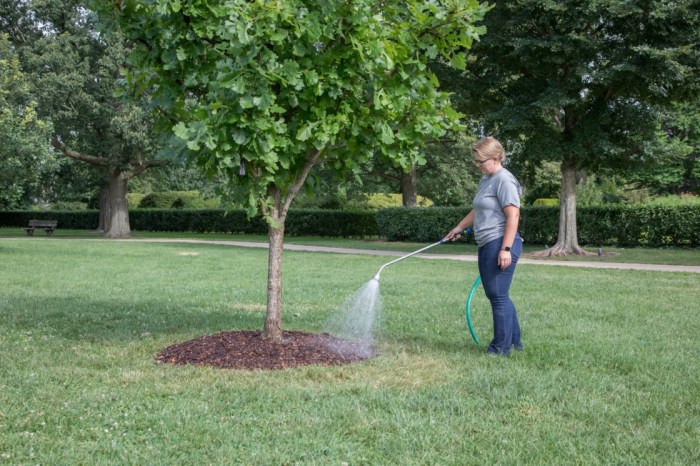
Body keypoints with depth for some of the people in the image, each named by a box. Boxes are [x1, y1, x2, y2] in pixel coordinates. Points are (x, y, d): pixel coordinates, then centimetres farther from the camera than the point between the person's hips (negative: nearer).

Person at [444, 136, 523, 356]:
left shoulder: (504, 180, -12)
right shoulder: (486, 180, 19)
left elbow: (513, 216, -19)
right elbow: (478, 210, 34)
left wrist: (506, 249, -23)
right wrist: (459, 227, 41)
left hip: (500, 245, -10)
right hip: (487, 246, 10)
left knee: (498, 296, -6)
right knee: (497, 295, 14)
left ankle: (501, 347, 3)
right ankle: (514, 341, 23)